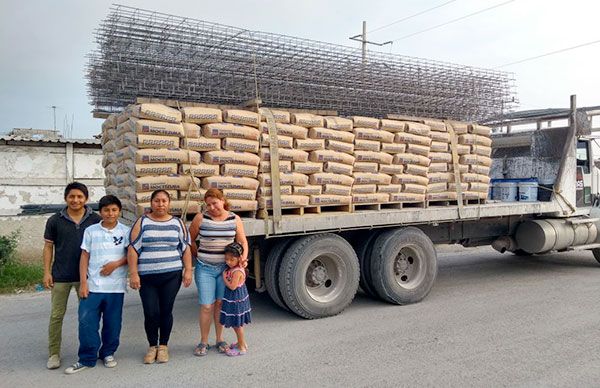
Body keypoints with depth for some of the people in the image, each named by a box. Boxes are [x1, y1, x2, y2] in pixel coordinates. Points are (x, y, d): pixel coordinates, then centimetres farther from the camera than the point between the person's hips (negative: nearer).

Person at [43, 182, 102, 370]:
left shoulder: (96, 220, -1)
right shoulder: (55, 221, 0)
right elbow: (48, 247, 4)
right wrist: (47, 272, -2)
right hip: (60, 276, 0)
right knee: (56, 315, 5)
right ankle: (54, 354, 18)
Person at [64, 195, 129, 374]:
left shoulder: (126, 232, 2)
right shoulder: (91, 231, 5)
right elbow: (84, 257, 4)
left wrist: (116, 263, -14)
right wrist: (83, 282, -2)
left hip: (116, 286, 0)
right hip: (92, 285, 1)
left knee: (112, 322, 7)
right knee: (87, 322, -1)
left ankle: (108, 353, 26)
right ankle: (87, 358, 13)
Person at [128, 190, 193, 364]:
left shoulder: (177, 223, 8)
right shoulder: (142, 222, 4)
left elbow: (186, 248, 8)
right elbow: (133, 249, 0)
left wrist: (188, 270, 0)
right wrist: (133, 274, -7)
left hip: (171, 275, 1)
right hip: (147, 276, -1)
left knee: (166, 311, 5)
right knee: (151, 313, -2)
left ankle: (163, 346, 22)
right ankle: (152, 346, 20)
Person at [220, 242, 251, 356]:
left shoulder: (237, 271, -24)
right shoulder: (231, 269, 5)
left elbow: (232, 286, -25)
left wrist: (224, 278, -16)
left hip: (236, 300, -9)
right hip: (233, 299, 9)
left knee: (237, 324, 2)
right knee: (236, 324, 20)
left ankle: (242, 348, 13)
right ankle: (241, 343, 34)